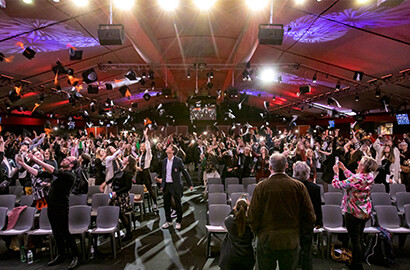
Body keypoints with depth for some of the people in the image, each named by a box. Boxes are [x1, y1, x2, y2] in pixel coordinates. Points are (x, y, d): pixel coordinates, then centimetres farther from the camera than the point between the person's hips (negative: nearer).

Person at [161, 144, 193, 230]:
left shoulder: (178, 161, -9)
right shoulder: (164, 161, 8)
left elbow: (185, 172, -6)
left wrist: (190, 184, -6)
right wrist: (162, 185, 14)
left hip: (175, 185, -5)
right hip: (166, 185, 5)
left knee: (178, 205, 4)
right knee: (166, 204, 11)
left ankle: (178, 222, 19)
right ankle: (168, 221, 27)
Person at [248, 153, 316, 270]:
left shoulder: (261, 187, -12)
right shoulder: (299, 186, -8)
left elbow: (253, 217, -8)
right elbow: (310, 217, -3)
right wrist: (299, 232, 12)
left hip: (266, 241, -1)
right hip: (291, 242, 2)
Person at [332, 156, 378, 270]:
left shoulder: (357, 179, -29)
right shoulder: (370, 176, -5)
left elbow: (337, 184, -21)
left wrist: (336, 172, -6)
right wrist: (344, 168, 12)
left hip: (354, 213, -8)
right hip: (366, 212, 8)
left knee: (355, 240, 5)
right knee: (359, 238, 22)